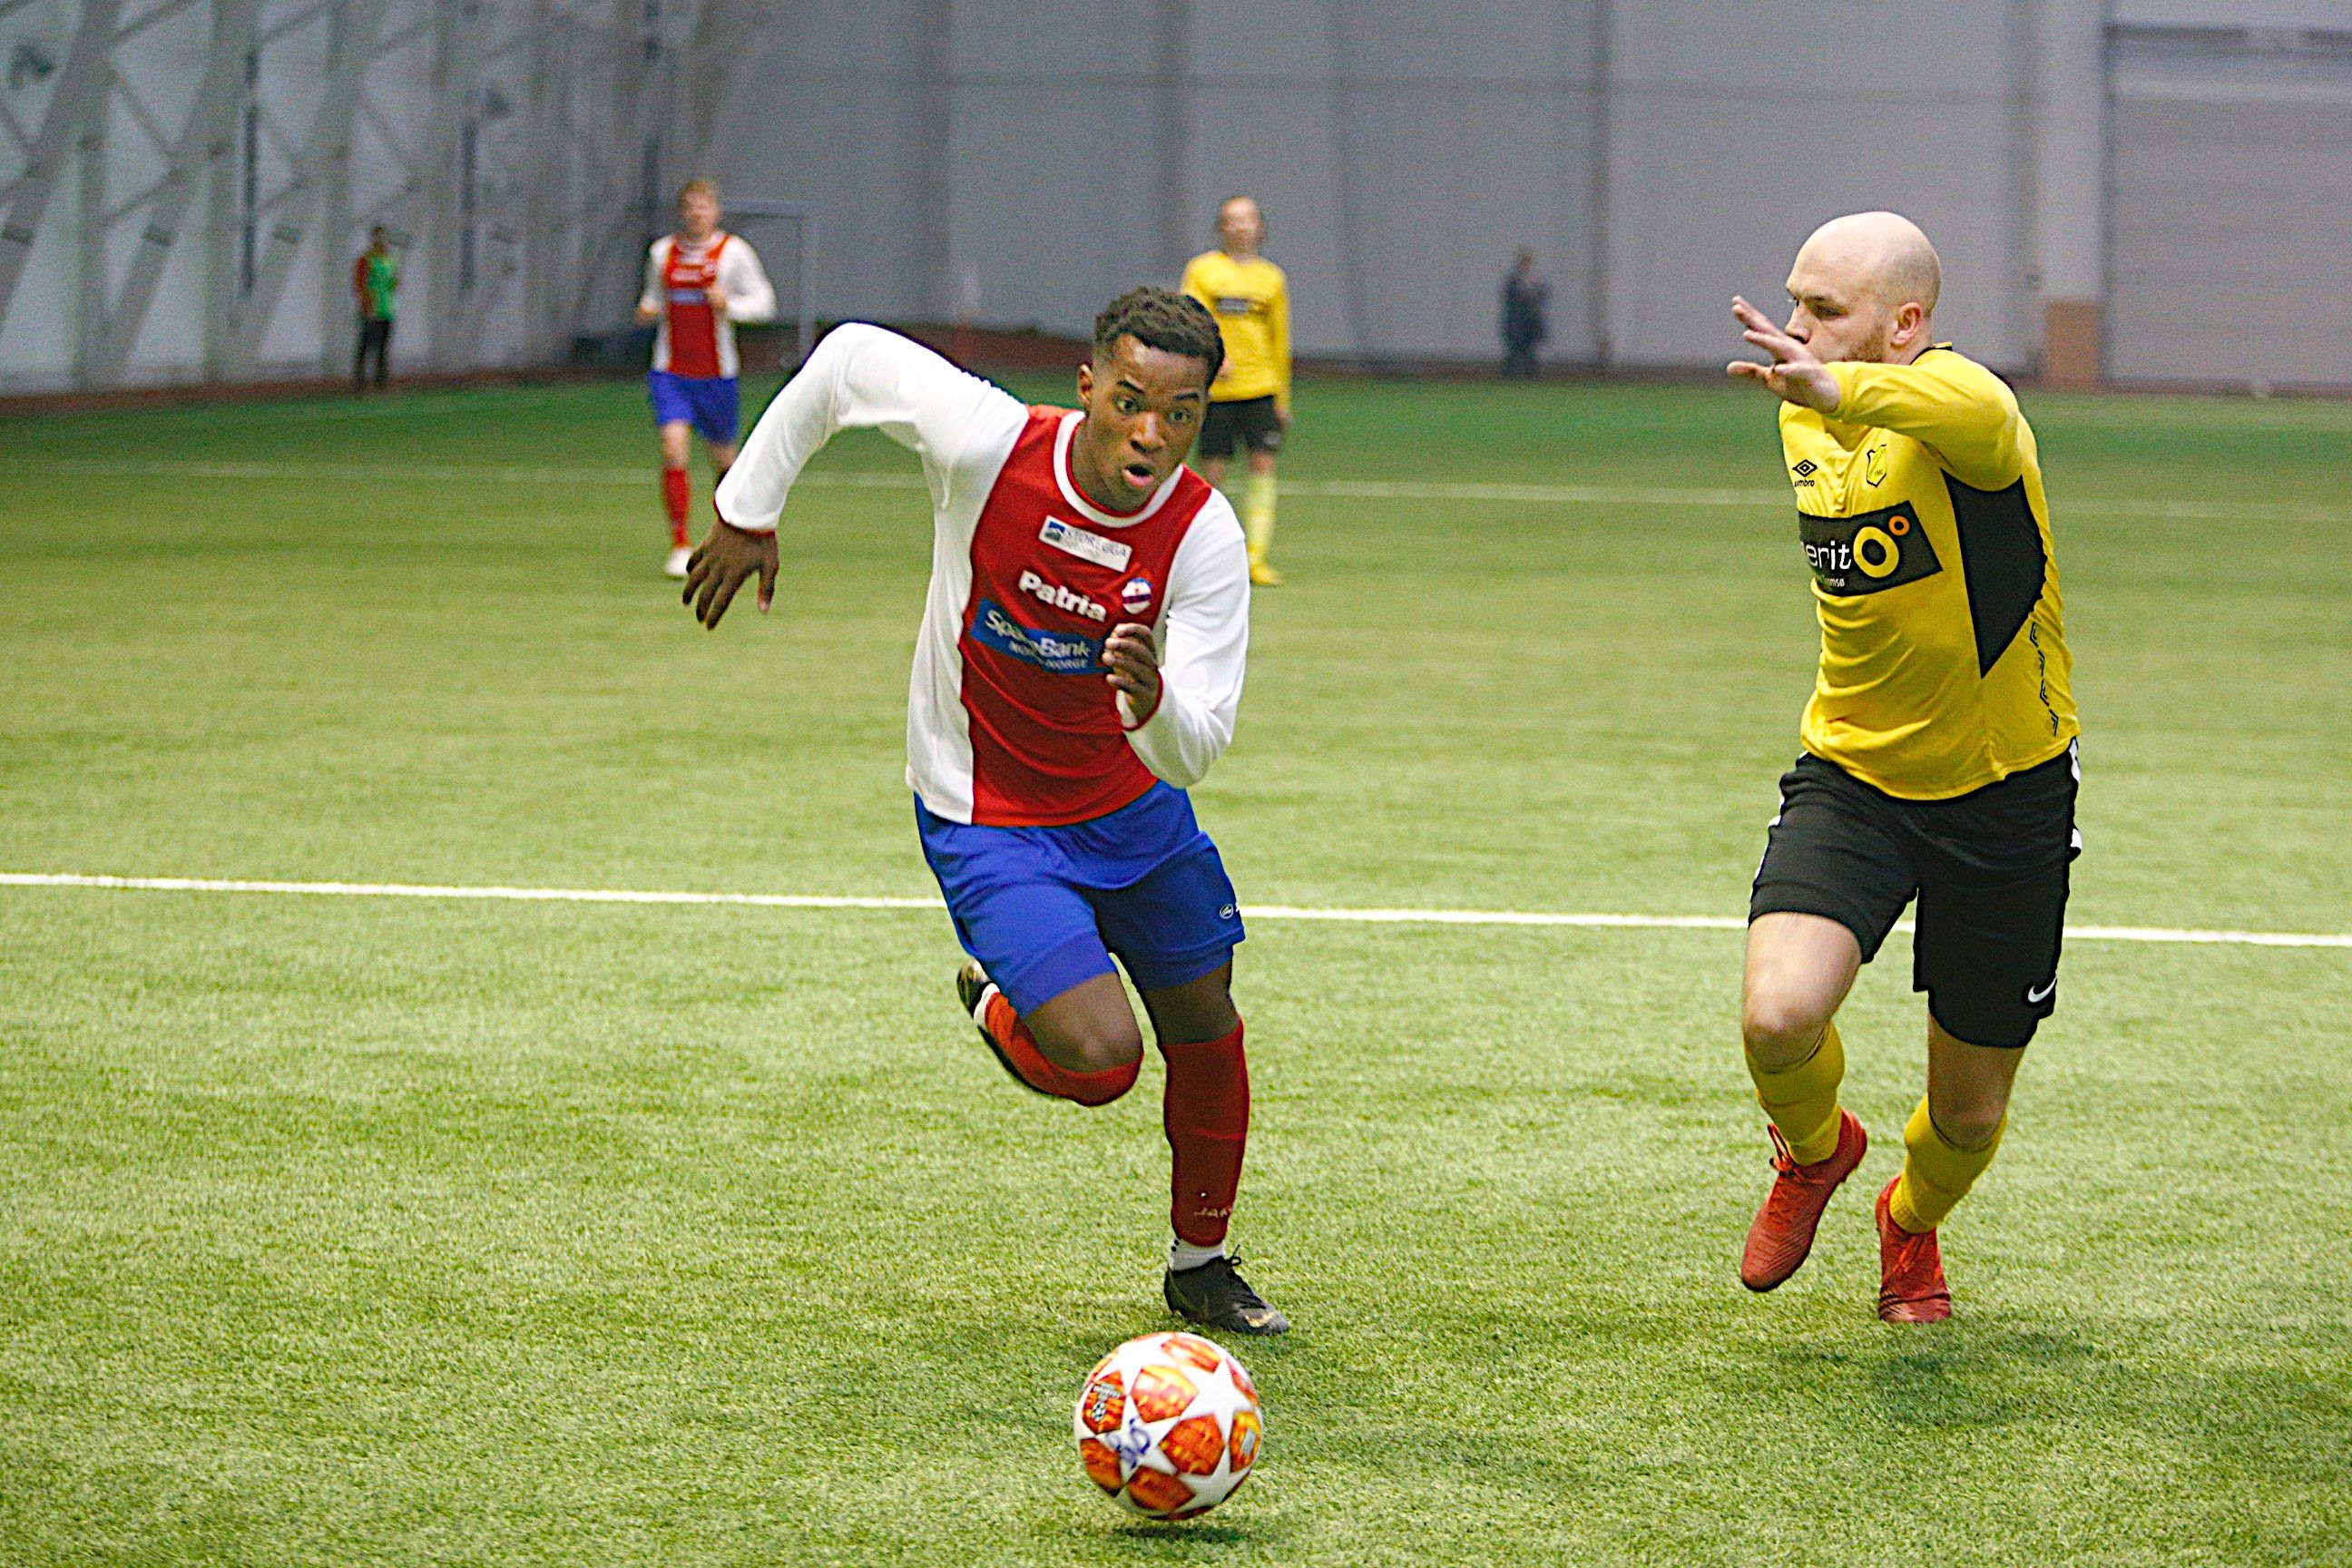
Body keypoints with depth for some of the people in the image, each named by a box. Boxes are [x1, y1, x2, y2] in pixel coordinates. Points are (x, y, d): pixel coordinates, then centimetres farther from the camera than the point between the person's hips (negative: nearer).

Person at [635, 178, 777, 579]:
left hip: (717, 373, -1)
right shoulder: (661, 252, 6)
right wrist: (647, 310, -1)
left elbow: (764, 302, -2)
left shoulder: (733, 252, -3)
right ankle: (679, 547, -11)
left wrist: (730, 305, -20)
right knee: (673, 452, -16)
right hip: (670, 372, 1)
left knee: (724, 459, 11)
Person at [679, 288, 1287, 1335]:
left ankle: (1201, 1265, 39)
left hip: (1132, 799, 4)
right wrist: (747, 508, -2)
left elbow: (1193, 754, -24)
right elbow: (847, 358, -9)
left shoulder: (1204, 539, -21)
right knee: (1099, 1060, -19)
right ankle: (996, 1006, 17)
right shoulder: (986, 442, -27)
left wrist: (1154, 703, -48)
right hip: (985, 815, -4)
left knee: (1205, 1030, 13)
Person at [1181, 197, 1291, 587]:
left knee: (1263, 466, -9)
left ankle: (1257, 556, -10)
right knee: (1213, 470, -1)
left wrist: (1283, 399, 18)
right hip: (1216, 390, -2)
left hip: (1261, 389, 2)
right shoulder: (1202, 270, 3)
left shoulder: (1271, 278, 11)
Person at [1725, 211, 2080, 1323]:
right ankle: (1813, 1150, 12)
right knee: (1778, 1016, -23)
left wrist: (1834, 387, -68)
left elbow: (1978, 418, -52)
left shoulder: (1952, 398, -23)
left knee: (1970, 1112, 9)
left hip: (2003, 792, -4)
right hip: (1851, 773, 4)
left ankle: (1911, 1226, 45)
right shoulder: (1806, 419, 0)